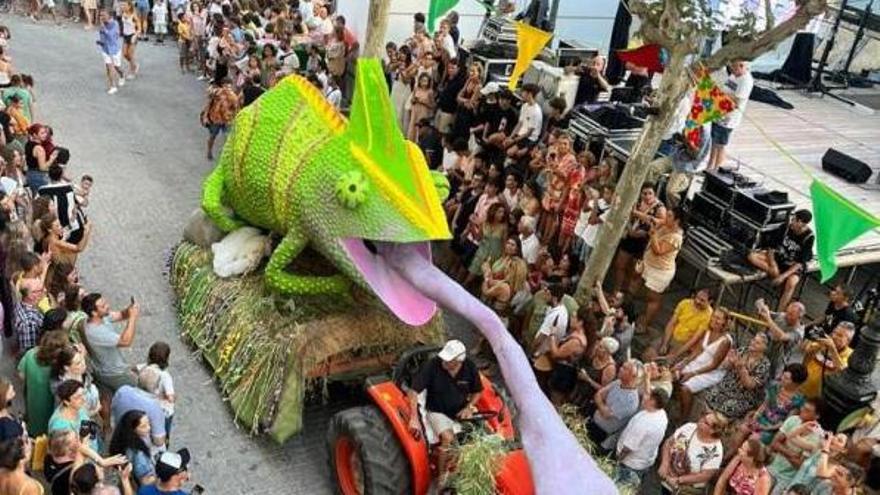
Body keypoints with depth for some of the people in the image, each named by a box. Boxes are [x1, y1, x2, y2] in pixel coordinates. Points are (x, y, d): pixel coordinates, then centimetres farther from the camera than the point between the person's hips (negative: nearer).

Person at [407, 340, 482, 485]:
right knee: (448, 438, -30)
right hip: (437, 412, -3)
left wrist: (469, 407, -11)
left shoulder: (470, 367, -12)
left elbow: (477, 391, 7)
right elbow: (413, 391, -22)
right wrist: (414, 418, -30)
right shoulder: (432, 365, -23)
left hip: (461, 412, 3)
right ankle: (442, 477, -9)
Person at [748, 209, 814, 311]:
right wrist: (773, 265, -19)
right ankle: (776, 273, -25)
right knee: (752, 256, -19)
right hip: (778, 257, 4)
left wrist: (783, 276, -29)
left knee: (791, 283, -36)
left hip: (794, 266, -4)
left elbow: (800, 262, -20)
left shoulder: (809, 238, -20)